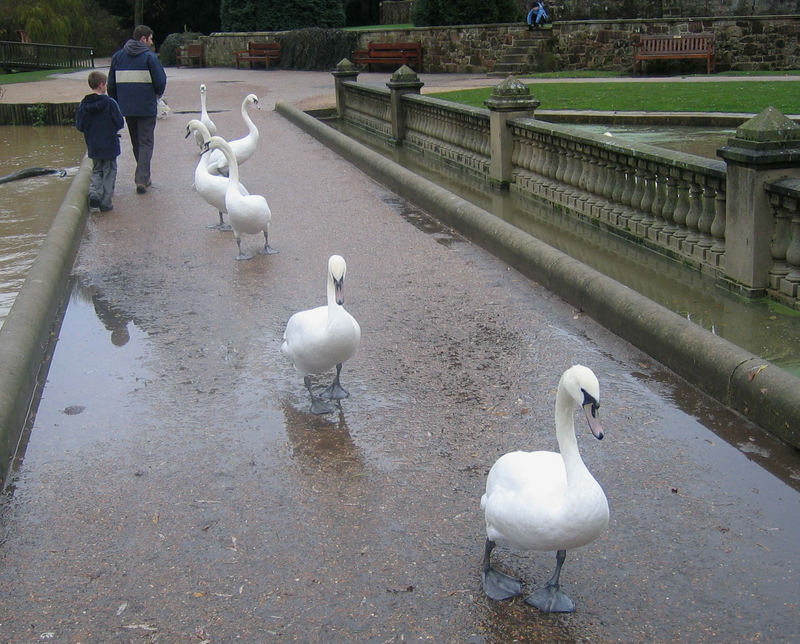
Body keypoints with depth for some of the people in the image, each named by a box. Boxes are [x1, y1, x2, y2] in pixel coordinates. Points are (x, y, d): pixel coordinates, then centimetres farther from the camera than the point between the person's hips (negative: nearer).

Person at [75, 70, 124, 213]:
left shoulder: (83, 105, -2)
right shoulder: (110, 103, -14)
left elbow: (79, 126, 0)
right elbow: (120, 123, -12)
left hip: (93, 147, 4)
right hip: (109, 146, -4)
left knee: (96, 171, 20)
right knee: (109, 172, 8)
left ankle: (94, 195, 0)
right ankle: (105, 203, 7)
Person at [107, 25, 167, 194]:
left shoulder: (118, 56, 9)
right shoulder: (149, 56, -8)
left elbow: (111, 84, 10)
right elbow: (161, 81, -11)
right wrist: (158, 94, 10)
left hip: (127, 108, 5)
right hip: (147, 108, -5)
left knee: (136, 143, 18)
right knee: (146, 143, -1)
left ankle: (143, 176, 26)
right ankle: (141, 179, -11)